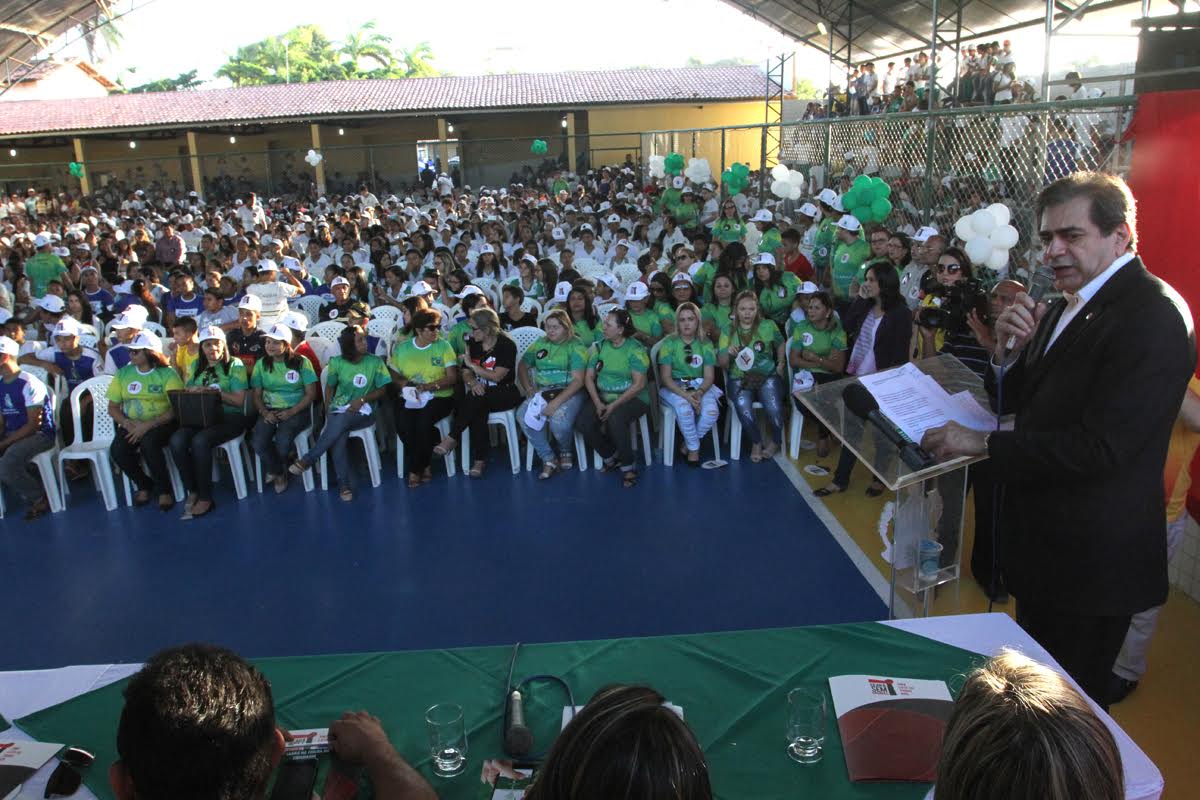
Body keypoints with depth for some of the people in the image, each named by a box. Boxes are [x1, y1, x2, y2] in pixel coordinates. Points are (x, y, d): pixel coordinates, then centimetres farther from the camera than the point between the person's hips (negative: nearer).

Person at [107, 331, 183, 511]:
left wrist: (148, 425, -22)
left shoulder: (167, 374, -4)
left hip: (161, 422, -4)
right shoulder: (123, 373, 10)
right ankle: (144, 484, 4)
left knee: (148, 442, -34)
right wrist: (126, 422, -10)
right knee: (117, 450, -23)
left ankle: (164, 490, -13)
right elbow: (112, 407, 12)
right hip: (132, 424, 4)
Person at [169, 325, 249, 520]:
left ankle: (205, 498, -20)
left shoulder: (235, 365, 4)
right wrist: (190, 390, -6)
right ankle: (192, 491, -11)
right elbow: (186, 390, 18)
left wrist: (212, 391, -14)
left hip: (230, 417, -5)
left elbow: (239, 400, -4)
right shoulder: (196, 366, 20)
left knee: (199, 441, -32)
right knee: (177, 440, -26)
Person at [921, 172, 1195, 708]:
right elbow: (1016, 401, 11)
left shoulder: (1152, 316, -21)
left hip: (1090, 559, -9)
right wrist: (1008, 348, -9)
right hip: (1041, 543, 9)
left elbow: (1100, 446, -28)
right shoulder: (1065, 307, 8)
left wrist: (982, 443, -21)